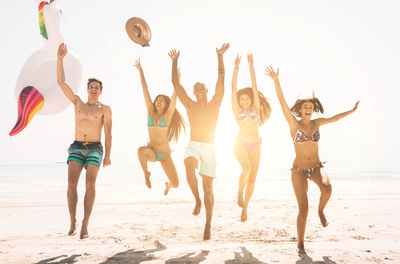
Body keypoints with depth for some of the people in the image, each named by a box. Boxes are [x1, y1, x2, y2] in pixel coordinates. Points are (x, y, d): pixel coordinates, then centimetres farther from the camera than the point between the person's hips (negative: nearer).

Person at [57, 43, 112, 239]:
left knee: (90, 184, -13)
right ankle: (73, 222, -5)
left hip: (95, 149, -2)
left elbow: (108, 133, 0)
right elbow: (61, 82, 8)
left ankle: (85, 225, -8)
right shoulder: (78, 102, 13)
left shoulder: (105, 109, 6)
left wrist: (108, 155, -8)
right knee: (72, 183, -14)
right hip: (77, 147, 2)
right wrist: (60, 59, 0)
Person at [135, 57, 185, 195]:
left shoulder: (168, 115, -3)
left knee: (176, 184, -4)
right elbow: (145, 90, 0)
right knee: (141, 150, -37)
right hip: (152, 152, 1)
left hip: (165, 155, 0)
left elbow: (175, 96, -13)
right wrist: (140, 71, 2)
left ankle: (168, 184, 38)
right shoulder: (151, 112, 2)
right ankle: (146, 173, -6)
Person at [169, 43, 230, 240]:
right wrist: (174, 62, 1)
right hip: (193, 146, 1)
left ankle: (208, 226, 12)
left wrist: (220, 57, -8)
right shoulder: (189, 105, 10)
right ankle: (197, 201, -11)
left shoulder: (214, 104, 7)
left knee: (208, 187, 1)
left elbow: (221, 79, -1)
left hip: (209, 148, 0)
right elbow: (176, 83, 6)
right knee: (189, 166, -34)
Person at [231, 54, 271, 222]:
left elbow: (254, 85, 7)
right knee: (246, 169, -28)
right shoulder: (237, 110, 8)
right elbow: (233, 88, 3)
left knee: (252, 179, 1)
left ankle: (245, 208, 18)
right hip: (241, 144, -2)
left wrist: (251, 65, 6)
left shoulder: (256, 107, 10)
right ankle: (240, 193, 0)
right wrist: (236, 67, 1)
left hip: (255, 145, 2)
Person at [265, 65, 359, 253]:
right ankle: (300, 243, 15)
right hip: (299, 170, -3)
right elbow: (283, 103, -18)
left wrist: (352, 111, 32)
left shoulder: (316, 123, 5)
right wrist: (276, 81, -28)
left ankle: (321, 211, 5)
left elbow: (334, 118, 22)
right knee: (303, 209, -5)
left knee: (327, 188, -30)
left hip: (316, 167, 3)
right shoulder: (294, 123, -7)